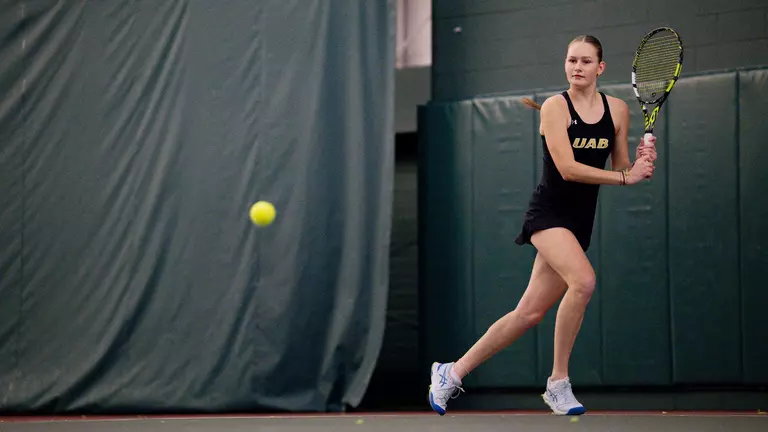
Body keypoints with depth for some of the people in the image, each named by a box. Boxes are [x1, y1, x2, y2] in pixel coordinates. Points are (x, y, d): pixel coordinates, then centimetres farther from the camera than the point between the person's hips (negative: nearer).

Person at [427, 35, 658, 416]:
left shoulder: (618, 110, 6)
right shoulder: (555, 106, -9)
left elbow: (621, 168, 11)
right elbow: (567, 168, -18)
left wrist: (641, 163, -11)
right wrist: (625, 177, -21)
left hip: (581, 221, 5)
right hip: (548, 211, -5)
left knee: (529, 313, 5)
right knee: (583, 280, -30)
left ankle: (452, 372, 20)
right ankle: (558, 384, -16)